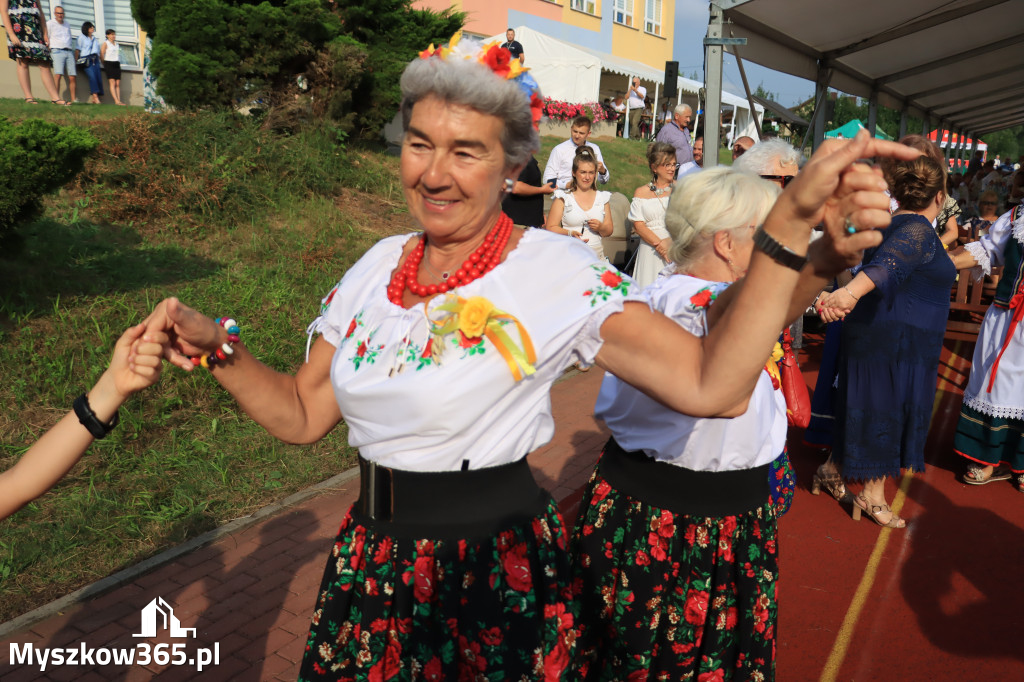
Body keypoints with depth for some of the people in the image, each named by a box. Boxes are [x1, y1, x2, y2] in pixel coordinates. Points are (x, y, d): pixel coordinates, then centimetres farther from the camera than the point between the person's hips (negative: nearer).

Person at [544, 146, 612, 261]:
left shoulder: (602, 198, 16)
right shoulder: (564, 197, 6)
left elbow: (609, 232, 18)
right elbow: (551, 228, 1)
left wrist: (600, 227, -4)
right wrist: (570, 233, -16)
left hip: (597, 255, 3)